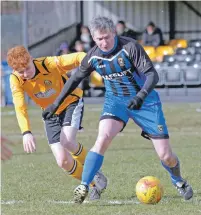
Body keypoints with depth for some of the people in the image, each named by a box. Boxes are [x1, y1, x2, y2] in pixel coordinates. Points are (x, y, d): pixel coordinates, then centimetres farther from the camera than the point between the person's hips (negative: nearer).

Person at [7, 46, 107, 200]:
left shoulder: (50, 64, -30)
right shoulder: (16, 80, -21)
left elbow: (80, 57, -26)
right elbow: (20, 109, -27)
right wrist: (26, 133, -41)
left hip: (71, 102, -4)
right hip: (51, 113, 4)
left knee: (66, 141, -30)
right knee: (63, 161, -6)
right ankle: (95, 184, 16)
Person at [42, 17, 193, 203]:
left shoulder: (129, 47, -22)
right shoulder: (93, 57, -8)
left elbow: (152, 75, -25)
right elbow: (75, 79, 9)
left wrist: (141, 96, -42)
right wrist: (56, 104, 10)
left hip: (144, 101, -2)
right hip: (115, 101, 2)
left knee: (166, 156, -2)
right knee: (102, 138, -28)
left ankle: (178, 181, 31)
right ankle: (83, 187, -23)